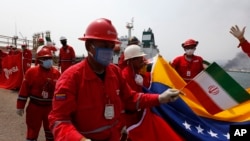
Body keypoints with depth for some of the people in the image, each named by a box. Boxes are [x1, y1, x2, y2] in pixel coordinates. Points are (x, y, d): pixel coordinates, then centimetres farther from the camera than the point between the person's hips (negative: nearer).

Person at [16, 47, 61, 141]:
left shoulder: (56, 73, -4)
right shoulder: (31, 72, -10)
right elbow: (24, 90, -7)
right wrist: (20, 106, -5)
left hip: (51, 108, 2)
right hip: (34, 107, -2)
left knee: (50, 131, 19)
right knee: (32, 132, 11)